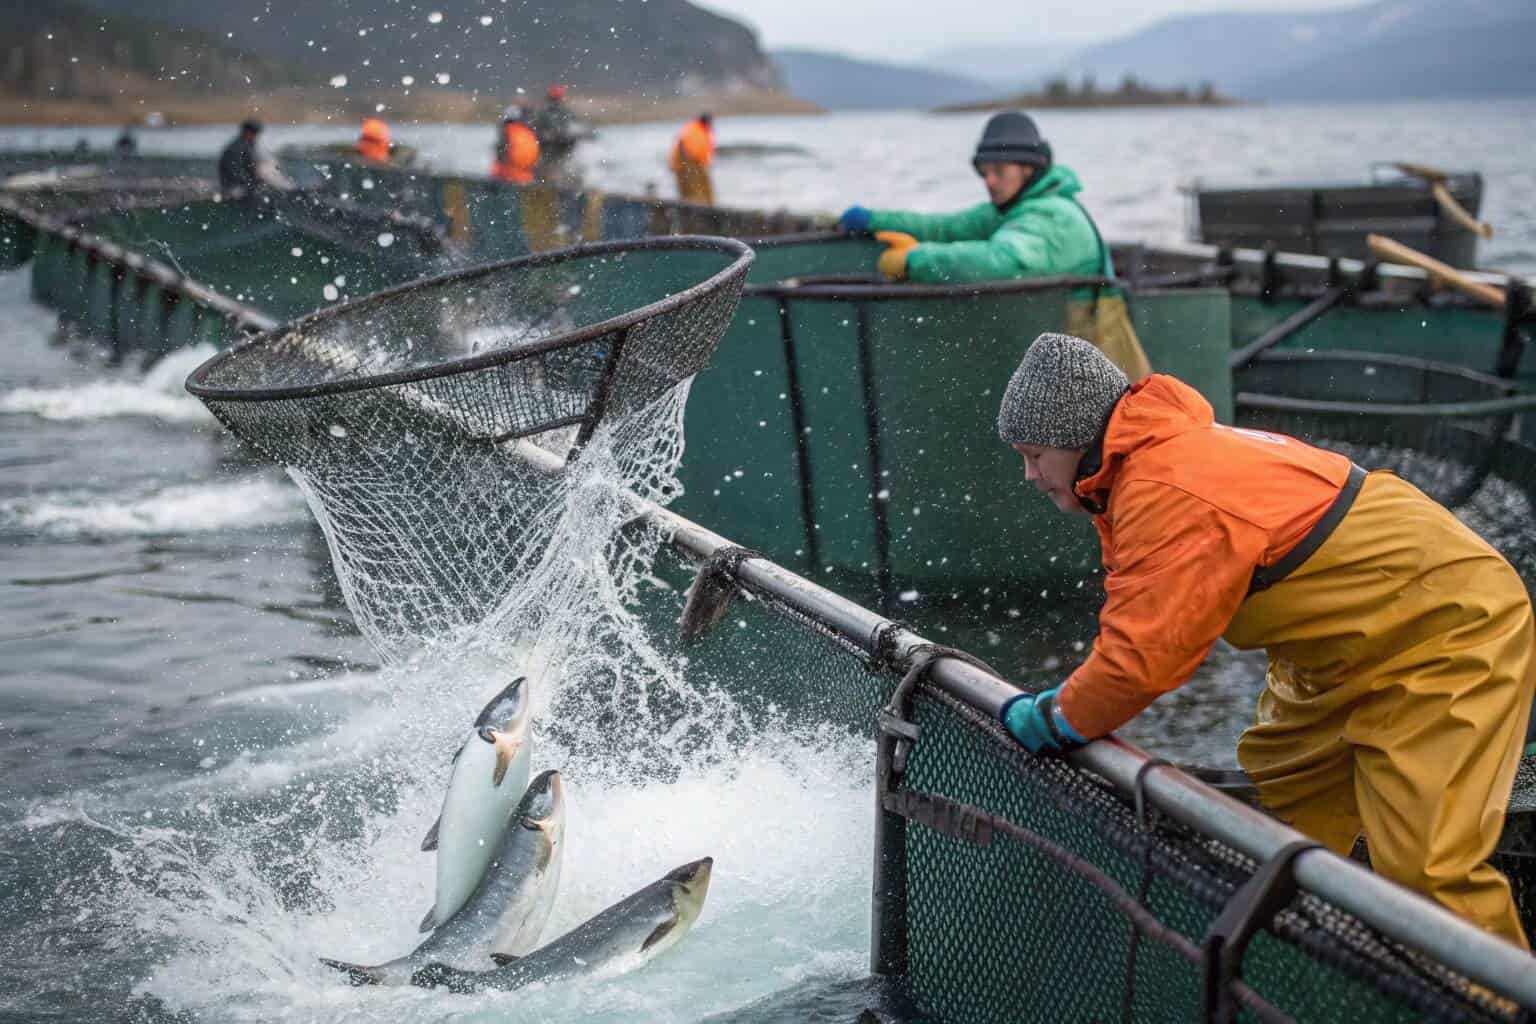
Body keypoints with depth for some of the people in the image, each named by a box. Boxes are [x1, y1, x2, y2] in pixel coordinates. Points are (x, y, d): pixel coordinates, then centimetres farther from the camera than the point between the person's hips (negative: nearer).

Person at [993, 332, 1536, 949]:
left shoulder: (1167, 495, -30)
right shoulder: (1149, 461, 2)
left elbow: (1146, 658, -30)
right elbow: (1132, 621, 9)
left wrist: (1053, 719, -14)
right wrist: (1069, 703, -2)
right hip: (1350, 640, 11)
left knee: (1423, 870, -15)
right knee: (1278, 802, 18)